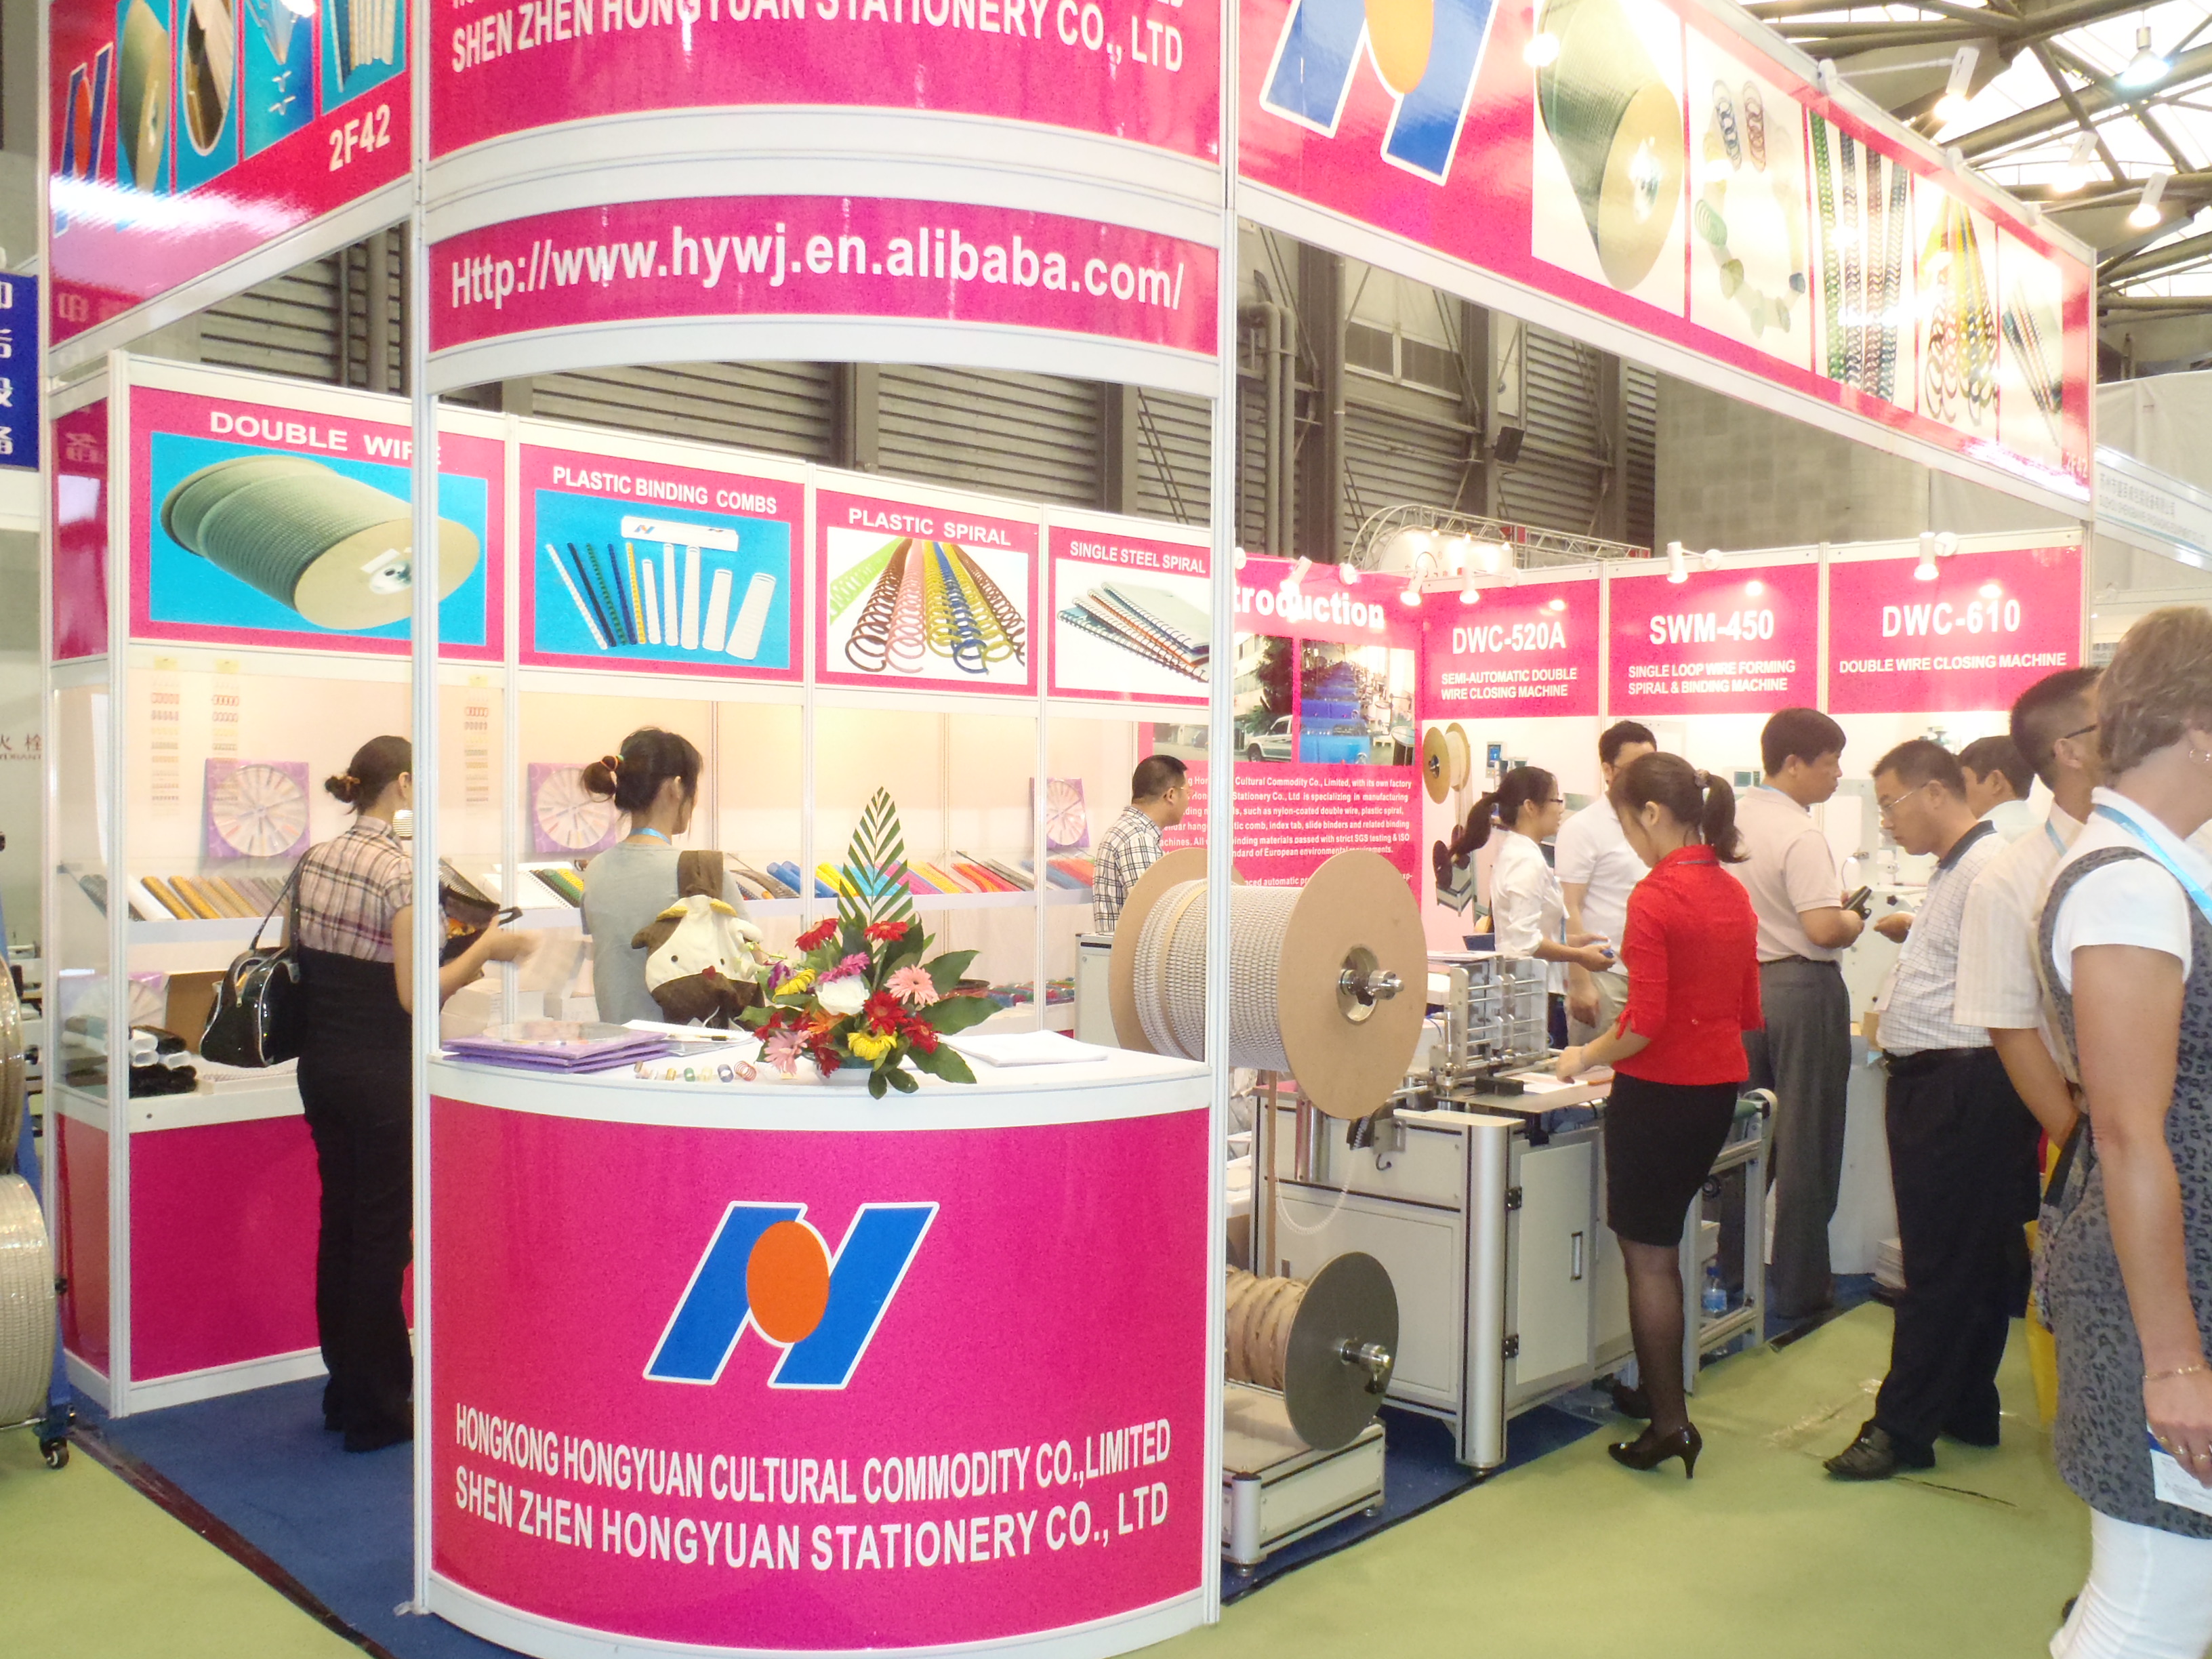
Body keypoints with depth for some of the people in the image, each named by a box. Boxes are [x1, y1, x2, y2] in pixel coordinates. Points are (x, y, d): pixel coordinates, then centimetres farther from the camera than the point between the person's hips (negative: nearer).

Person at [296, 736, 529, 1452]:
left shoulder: (315, 858, 6)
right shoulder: (401, 870, -17)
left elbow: (310, 956, 14)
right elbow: (414, 995, -21)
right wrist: (485, 950, -11)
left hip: (321, 1065, 8)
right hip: (381, 1075, -8)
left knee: (339, 1225, 17)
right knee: (382, 1236, 2)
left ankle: (346, 1392, 30)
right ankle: (377, 1412, 13)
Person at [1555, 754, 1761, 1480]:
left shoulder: (1654, 897, -17)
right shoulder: (1735, 894, 8)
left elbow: (1645, 1024, -21)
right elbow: (1749, 1012, 14)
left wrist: (1586, 1057, -6)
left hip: (1661, 1090, -8)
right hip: (1721, 1085, 8)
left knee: (1648, 1255, 3)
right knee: (1661, 1244, 20)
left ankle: (1669, 1421, 7)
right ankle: (1655, 1389, 30)